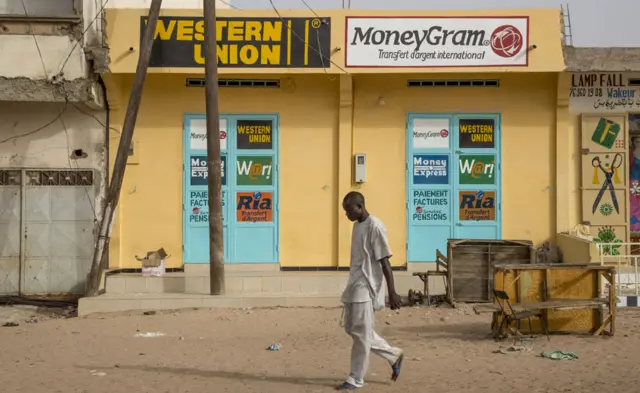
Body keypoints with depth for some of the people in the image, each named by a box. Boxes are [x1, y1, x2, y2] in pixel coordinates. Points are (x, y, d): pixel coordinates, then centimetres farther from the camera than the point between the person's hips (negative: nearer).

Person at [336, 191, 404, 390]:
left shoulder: (375, 227, -15)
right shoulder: (357, 225, 13)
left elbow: (384, 261, -17)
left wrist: (392, 293, -17)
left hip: (366, 288, -10)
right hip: (354, 285, 10)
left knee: (361, 334, -3)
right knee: (351, 328, 14)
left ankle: (356, 379, 8)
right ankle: (394, 355, 25)